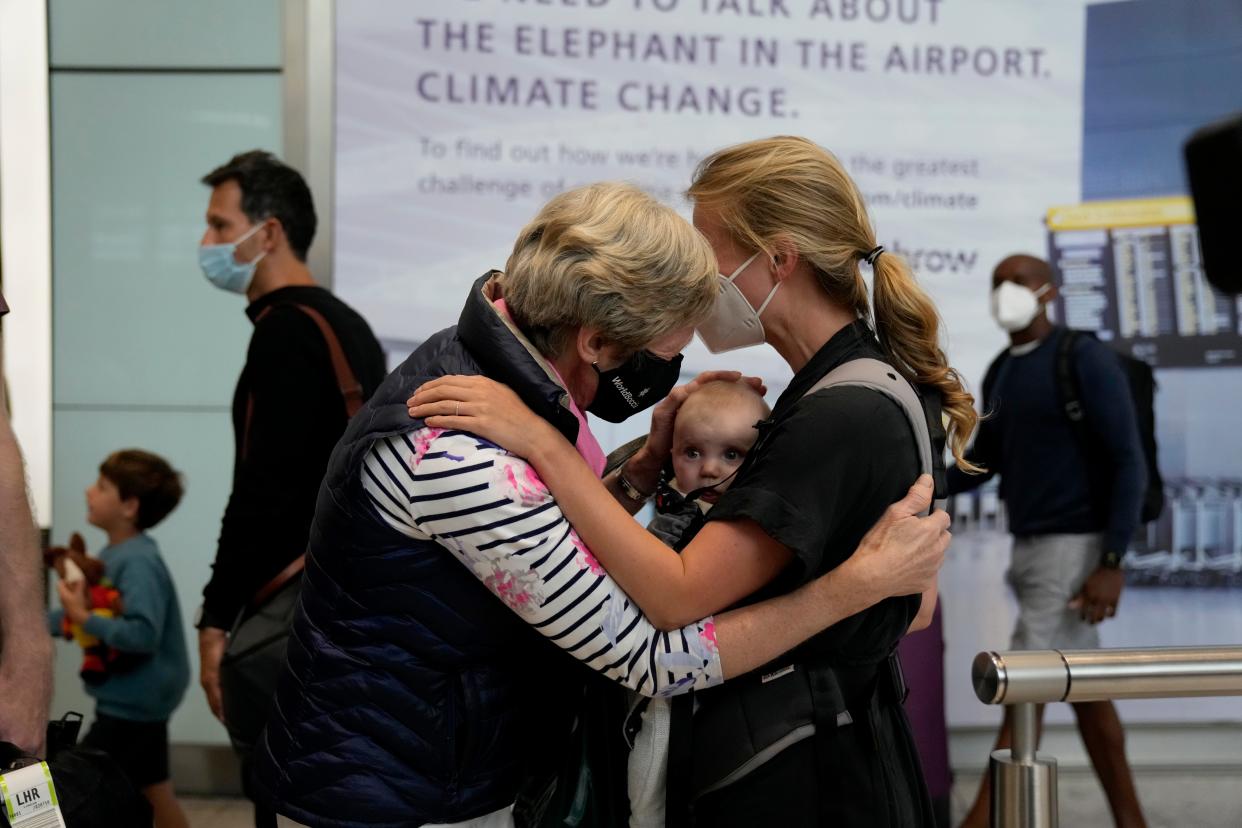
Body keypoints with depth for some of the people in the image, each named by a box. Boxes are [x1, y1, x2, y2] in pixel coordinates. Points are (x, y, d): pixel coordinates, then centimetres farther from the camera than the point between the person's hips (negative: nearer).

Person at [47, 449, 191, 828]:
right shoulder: (112, 555, 5)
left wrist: (83, 618, -27)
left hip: (132, 702, -9)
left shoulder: (138, 562, -23)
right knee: (155, 794, 18)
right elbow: (86, 613, 12)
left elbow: (142, 633, -32)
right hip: (140, 698, 9)